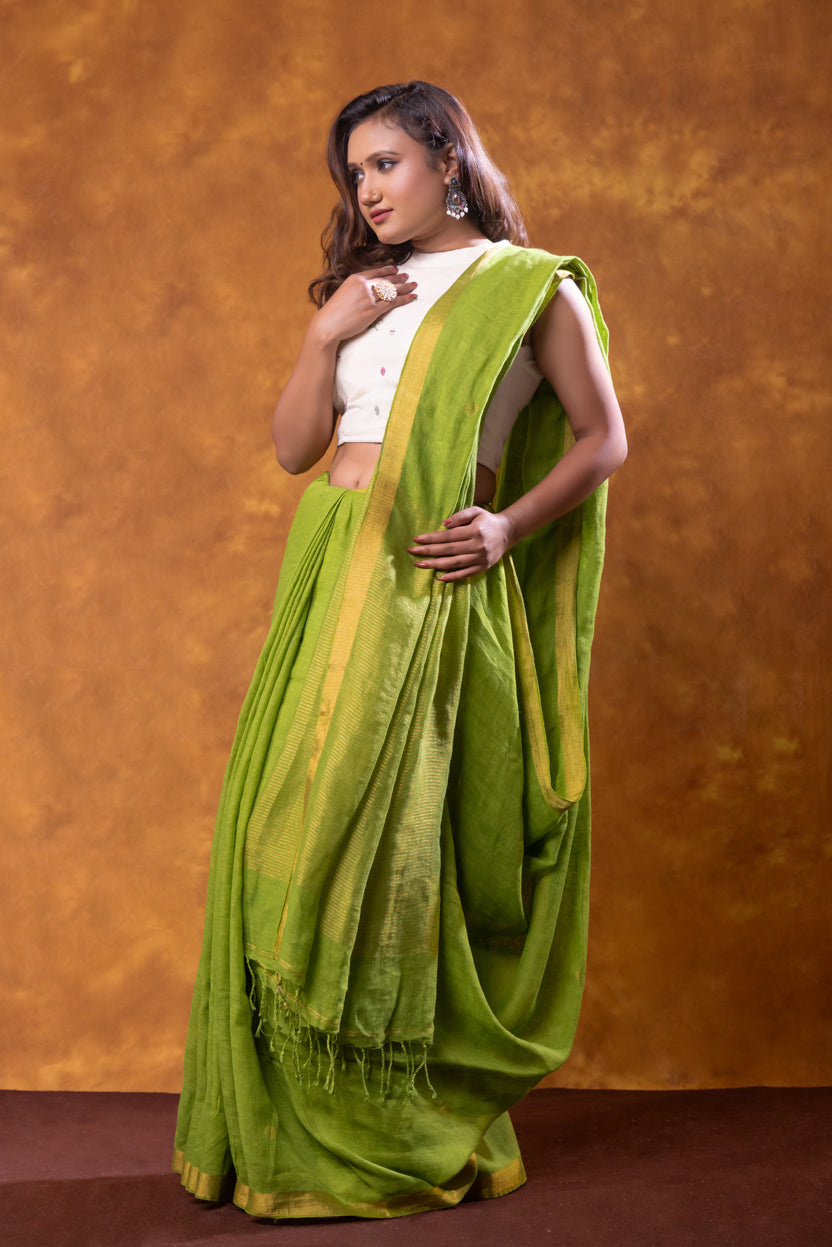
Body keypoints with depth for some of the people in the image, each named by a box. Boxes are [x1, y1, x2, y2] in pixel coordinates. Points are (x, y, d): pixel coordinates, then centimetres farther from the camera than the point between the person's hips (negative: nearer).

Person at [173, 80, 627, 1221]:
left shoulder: (532, 286, 3)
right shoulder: (364, 289, 19)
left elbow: (602, 440, 2)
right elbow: (294, 446, 14)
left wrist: (510, 528, -11)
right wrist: (327, 333, 0)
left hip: (433, 585, -6)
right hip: (330, 570, 6)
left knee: (380, 823, -8)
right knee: (297, 818, 2)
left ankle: (400, 1133, 7)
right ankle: (294, 1115, 14)